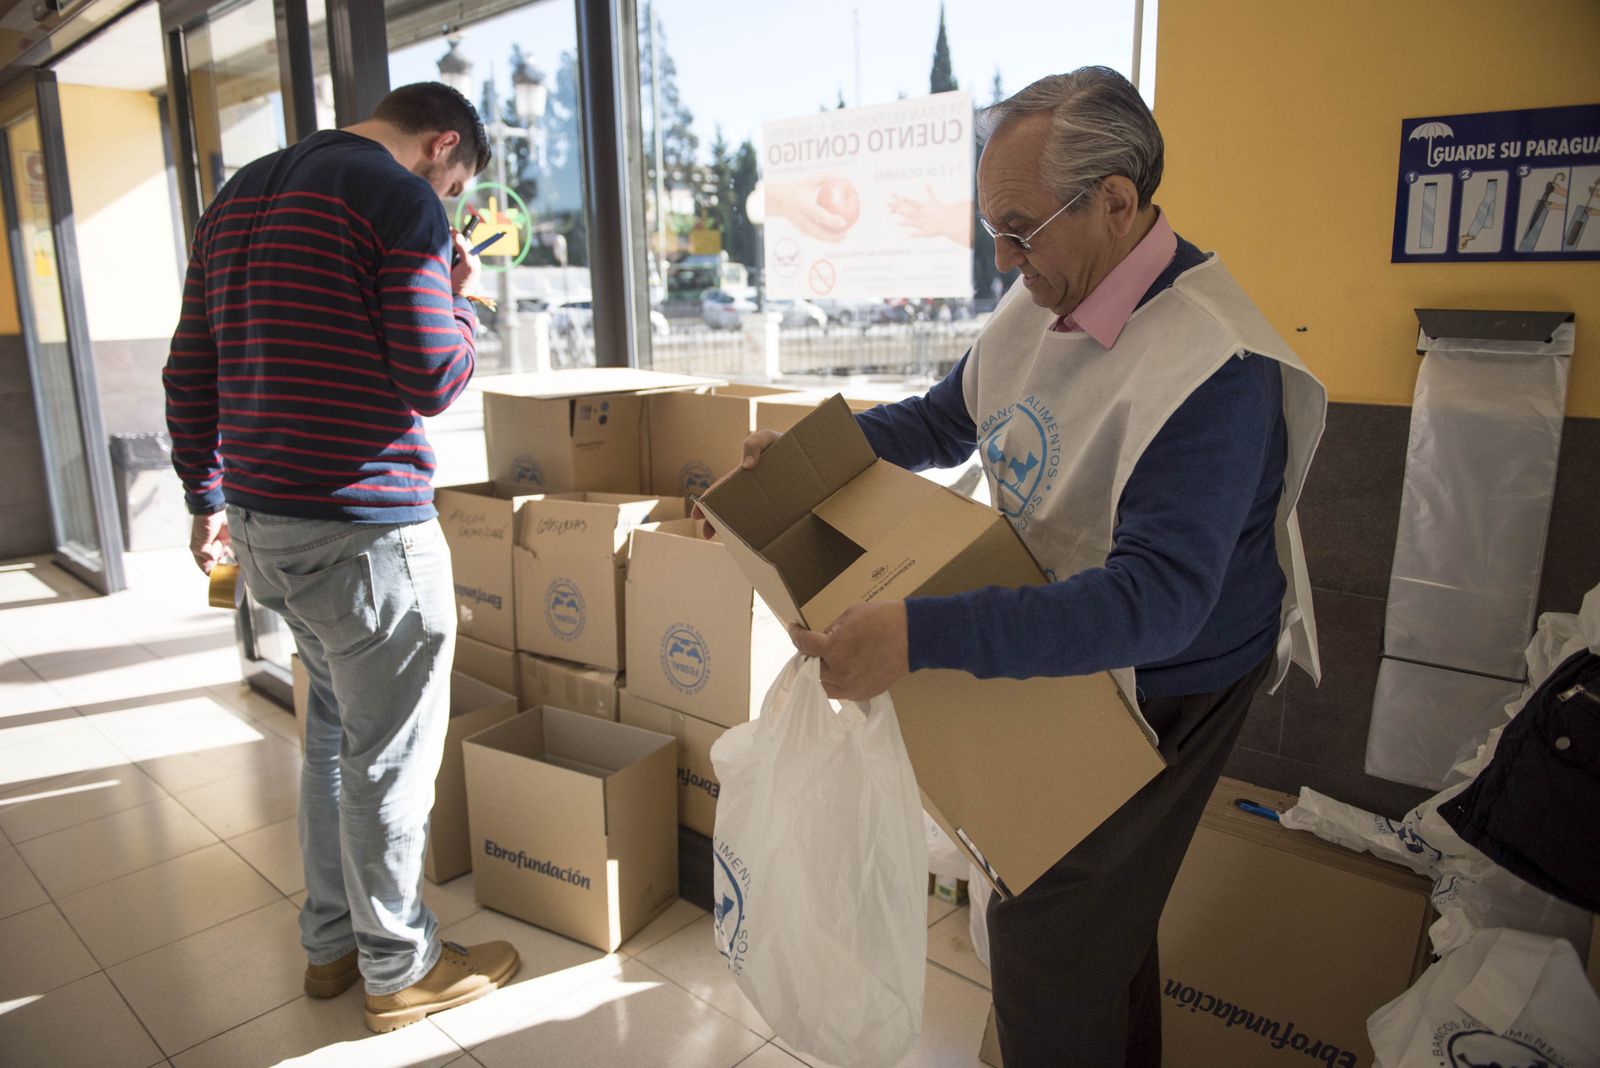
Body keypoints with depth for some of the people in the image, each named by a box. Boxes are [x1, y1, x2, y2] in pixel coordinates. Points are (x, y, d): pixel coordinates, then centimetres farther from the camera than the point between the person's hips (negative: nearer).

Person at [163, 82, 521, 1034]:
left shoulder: (240, 197, 16)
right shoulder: (404, 202, -10)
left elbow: (189, 374, 16)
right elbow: (432, 382, -15)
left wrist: (210, 499, 23)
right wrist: (458, 299, 3)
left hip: (260, 525, 9)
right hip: (364, 532, -8)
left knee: (337, 730, 22)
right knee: (391, 757, 6)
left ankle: (332, 940, 36)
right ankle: (400, 969, 24)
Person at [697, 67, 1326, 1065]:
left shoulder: (1212, 366, -29)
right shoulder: (1041, 301, -2)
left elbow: (1157, 600, -36)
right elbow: (946, 421, 12)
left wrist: (923, 634, -42)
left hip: (1157, 693, -7)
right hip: (1059, 650, 8)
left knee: (1051, 929, 4)